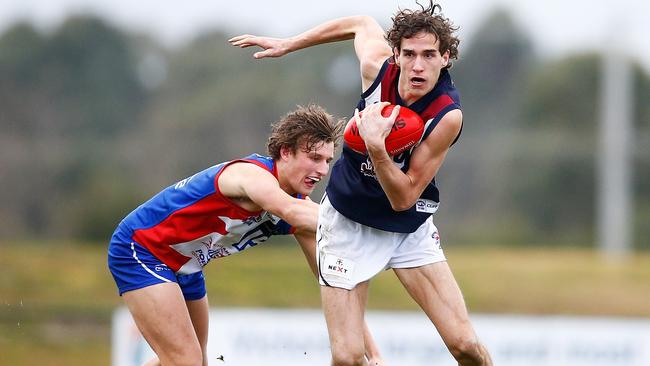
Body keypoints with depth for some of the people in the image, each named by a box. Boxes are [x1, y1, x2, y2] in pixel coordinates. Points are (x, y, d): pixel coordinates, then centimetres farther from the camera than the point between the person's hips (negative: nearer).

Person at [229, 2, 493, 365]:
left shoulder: (448, 115, -25)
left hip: (410, 229, -1)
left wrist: (376, 146, -37)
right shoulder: (378, 65, -17)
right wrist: (286, 45, 15)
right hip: (348, 224, 1)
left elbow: (403, 198, -23)